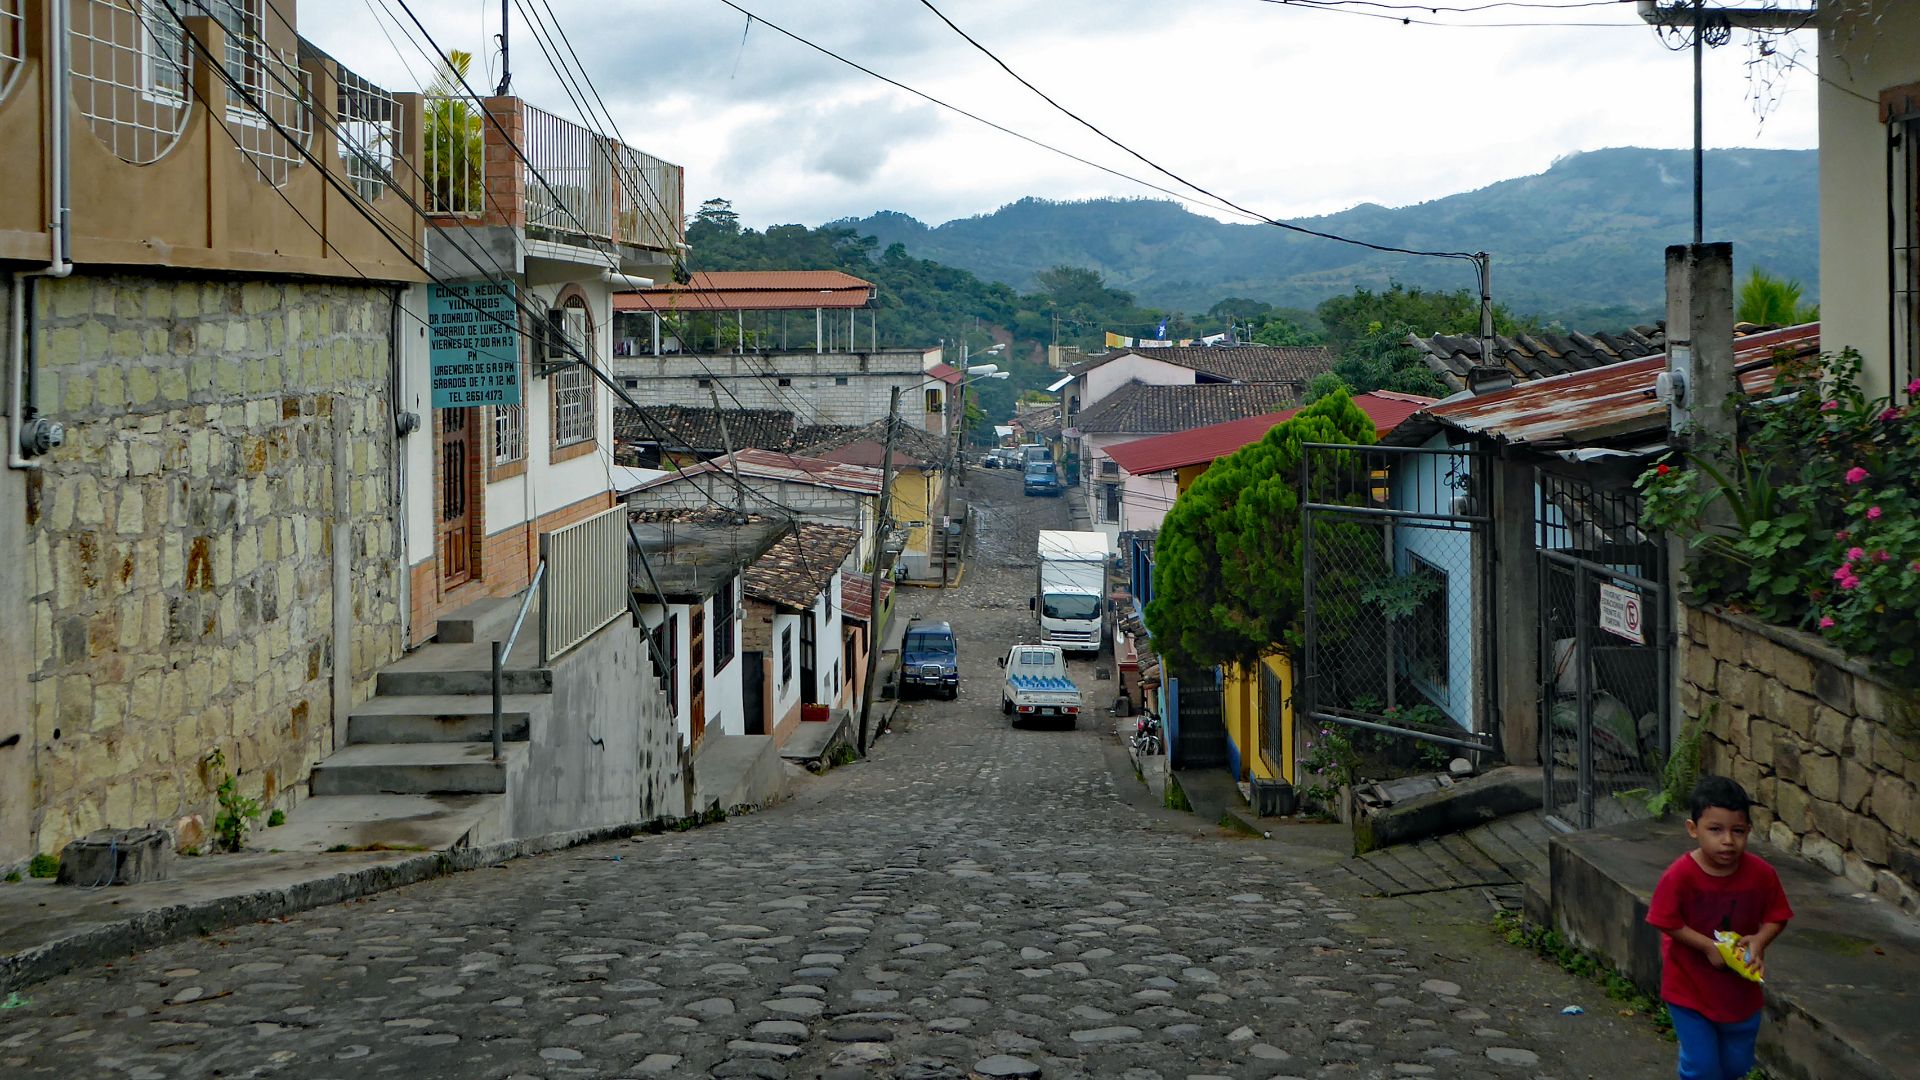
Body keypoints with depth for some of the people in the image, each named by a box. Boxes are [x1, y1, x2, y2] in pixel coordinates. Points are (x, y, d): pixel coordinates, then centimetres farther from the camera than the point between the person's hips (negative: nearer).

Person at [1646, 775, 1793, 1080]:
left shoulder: (1761, 874, -13)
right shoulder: (1680, 876, -21)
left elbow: (1776, 917, -2)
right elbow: (1669, 923, -14)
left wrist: (1759, 941, -22)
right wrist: (1709, 946, -23)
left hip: (1740, 989, 3)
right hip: (1689, 987, -3)